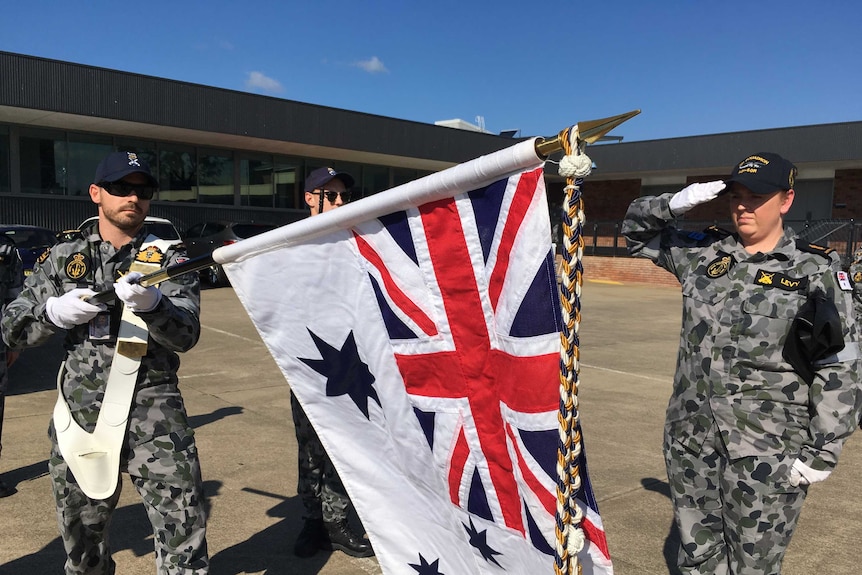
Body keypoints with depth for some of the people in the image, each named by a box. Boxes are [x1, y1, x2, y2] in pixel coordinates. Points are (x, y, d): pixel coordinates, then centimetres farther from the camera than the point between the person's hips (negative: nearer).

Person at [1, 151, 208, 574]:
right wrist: (56, 311, -12)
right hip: (80, 413, 3)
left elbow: (186, 335, -11)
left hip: (153, 415, -2)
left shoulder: (168, 259, 1)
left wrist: (149, 304, -31)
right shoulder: (64, 257, 8)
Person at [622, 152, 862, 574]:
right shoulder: (703, 253, 6)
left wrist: (823, 452, -9)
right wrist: (677, 204, -2)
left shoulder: (816, 271, -5)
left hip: (765, 451, -4)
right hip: (690, 439, 4)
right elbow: (637, 229, 17)